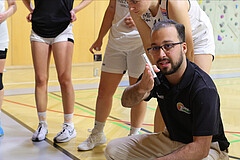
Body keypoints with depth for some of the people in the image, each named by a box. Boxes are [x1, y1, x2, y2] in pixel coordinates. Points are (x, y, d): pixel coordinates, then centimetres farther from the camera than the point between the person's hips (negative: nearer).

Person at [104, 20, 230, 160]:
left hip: (208, 147, -6)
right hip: (170, 139, 6)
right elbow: (127, 102, -17)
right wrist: (141, 88, -40)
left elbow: (201, 148, -30)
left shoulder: (204, 88, -29)